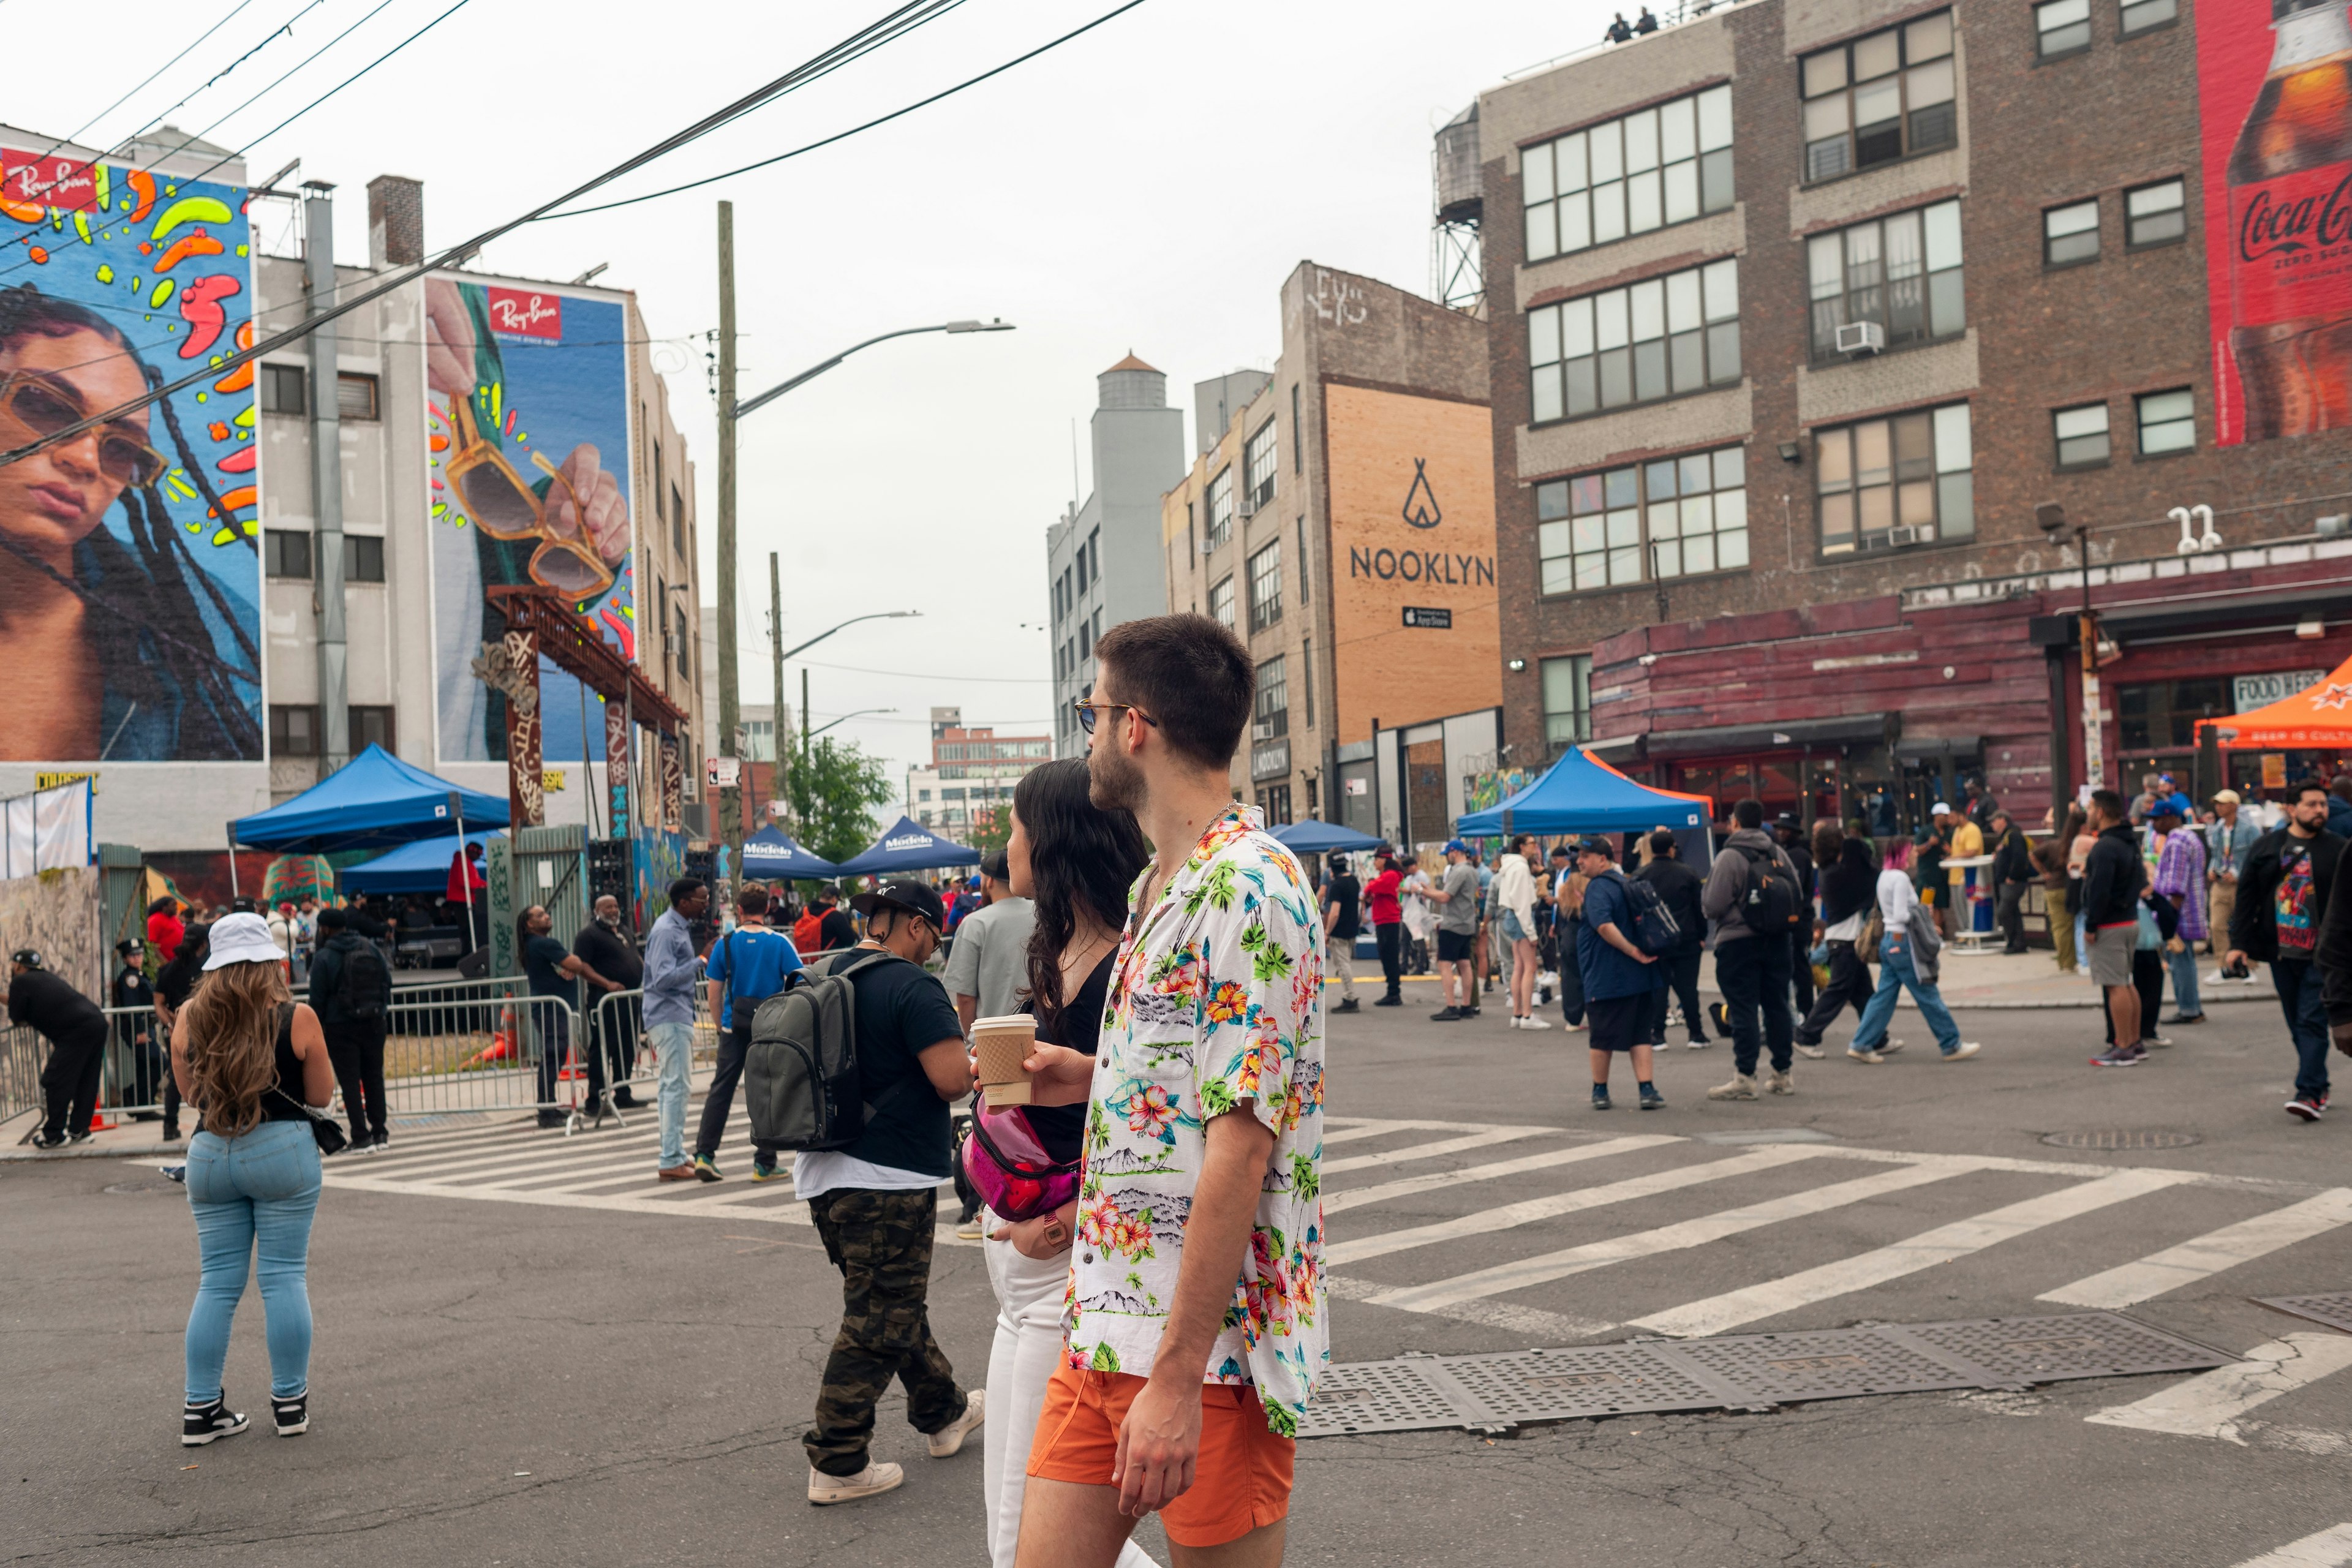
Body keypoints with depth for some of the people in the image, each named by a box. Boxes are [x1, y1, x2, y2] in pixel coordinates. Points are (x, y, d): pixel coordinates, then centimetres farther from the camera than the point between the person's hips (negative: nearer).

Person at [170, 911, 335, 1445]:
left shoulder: (189, 1020, 1)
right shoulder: (296, 1017, -8)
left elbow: (191, 1093, 14)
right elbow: (321, 1096, 1)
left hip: (209, 1155, 3)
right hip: (281, 1150, -3)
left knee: (217, 1283, 11)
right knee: (284, 1277, 4)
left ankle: (201, 1409, 13)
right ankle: (290, 1403, 9)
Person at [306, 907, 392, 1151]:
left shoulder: (325, 957, -10)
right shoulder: (371, 948, 4)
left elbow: (317, 998, -9)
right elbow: (387, 982, 8)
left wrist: (318, 1028, 1)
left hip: (341, 1027, -4)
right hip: (373, 1023, 4)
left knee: (350, 1081, 1)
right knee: (374, 1076, 13)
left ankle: (361, 1137, -1)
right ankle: (379, 1133, 15)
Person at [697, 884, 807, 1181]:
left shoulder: (725, 944, -1)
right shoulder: (781, 943, -6)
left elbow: (714, 995, 3)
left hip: (734, 1028, 2)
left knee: (720, 1090, 11)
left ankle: (704, 1154, 8)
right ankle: (764, 1164, 8)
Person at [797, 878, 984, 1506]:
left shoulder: (823, 977, 9)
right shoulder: (912, 987, -16)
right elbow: (952, 1079, -22)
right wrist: (972, 1068, -1)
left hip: (824, 1171, 9)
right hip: (888, 1177, -9)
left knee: (892, 1303, 22)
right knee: (877, 1323, 0)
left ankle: (942, 1411, 38)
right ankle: (836, 1462, 3)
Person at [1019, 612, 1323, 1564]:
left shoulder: (1247, 887, -17)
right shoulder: (1160, 884, 15)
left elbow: (1241, 1145, -23)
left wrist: (1177, 1377, -24)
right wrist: (1092, 1077, 10)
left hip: (1208, 1344, -9)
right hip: (1108, 1324, 9)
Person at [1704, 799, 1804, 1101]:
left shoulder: (1729, 856, -12)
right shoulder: (1778, 854, 8)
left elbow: (1713, 906, -16)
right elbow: (1798, 898, 9)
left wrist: (1703, 897, 5)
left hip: (1738, 943, -6)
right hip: (1777, 941, 6)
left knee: (1743, 1010, -3)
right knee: (1777, 1006, 12)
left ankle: (1744, 1078, -4)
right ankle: (1784, 1074, 17)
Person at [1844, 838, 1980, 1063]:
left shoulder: (1884, 876, 13)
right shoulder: (1901, 878, -15)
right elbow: (1900, 916, -19)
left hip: (1889, 941, 9)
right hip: (1902, 942, -9)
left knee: (1884, 996, 10)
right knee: (1929, 997, 0)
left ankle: (1862, 1045, 9)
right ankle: (1952, 1046, 8)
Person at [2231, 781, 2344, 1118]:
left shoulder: (2337, 850, 0)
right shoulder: (2265, 847, 6)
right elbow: (2246, 896, 7)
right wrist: (2239, 943, 1)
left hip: (2320, 954, -3)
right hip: (2280, 951, 3)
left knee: (2312, 1022, -8)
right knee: (2297, 1025, 10)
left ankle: (2308, 1093, -10)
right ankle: (2319, 1088, 21)